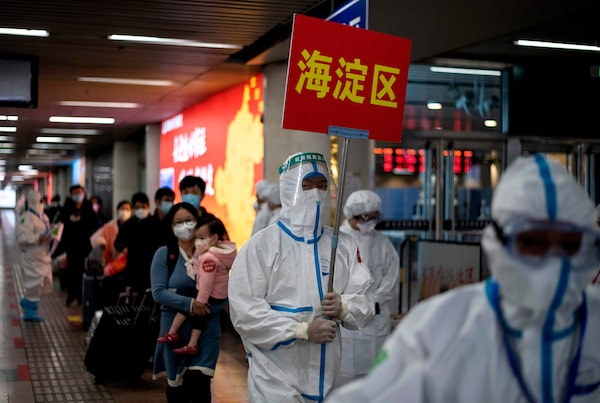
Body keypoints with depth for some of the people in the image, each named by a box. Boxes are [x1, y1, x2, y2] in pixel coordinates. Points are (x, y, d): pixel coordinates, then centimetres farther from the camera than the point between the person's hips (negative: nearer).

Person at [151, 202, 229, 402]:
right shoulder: (164, 254, -2)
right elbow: (158, 292, -11)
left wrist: (206, 307, -22)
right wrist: (189, 304, -22)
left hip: (207, 329, 0)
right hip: (175, 329, 1)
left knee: (199, 384, -10)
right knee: (176, 384, 14)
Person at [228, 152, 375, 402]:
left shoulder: (344, 245, 7)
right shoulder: (261, 245, -9)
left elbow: (365, 301, 5)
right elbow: (244, 311, -16)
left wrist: (343, 307, -17)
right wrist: (303, 331, -19)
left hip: (326, 376, 5)